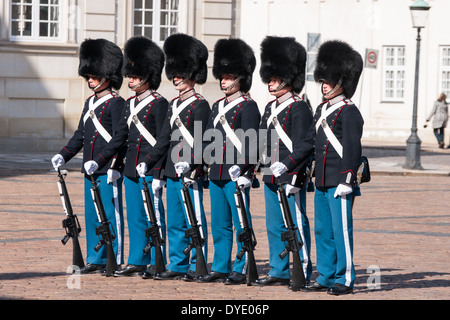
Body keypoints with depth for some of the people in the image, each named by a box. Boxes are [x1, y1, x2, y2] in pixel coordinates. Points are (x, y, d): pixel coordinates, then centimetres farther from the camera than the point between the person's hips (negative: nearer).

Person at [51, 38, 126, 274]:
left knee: (111, 214, -3)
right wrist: (63, 155, 9)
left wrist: (114, 167, -20)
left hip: (108, 172, -8)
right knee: (92, 216, 10)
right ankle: (95, 260, 17)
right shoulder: (90, 103, 16)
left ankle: (114, 261, 3)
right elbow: (80, 135, 20)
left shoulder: (116, 104, -9)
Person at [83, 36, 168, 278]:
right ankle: (136, 262, 16)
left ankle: (156, 264, 4)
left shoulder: (159, 104, -9)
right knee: (135, 218, 10)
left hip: (150, 171, -8)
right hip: (131, 171, 8)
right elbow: (119, 137, 17)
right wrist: (97, 161, 10)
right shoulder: (131, 104, 13)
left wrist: (158, 175, -16)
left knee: (154, 217, -1)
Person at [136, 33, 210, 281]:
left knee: (195, 221, -3)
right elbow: (165, 140, 18)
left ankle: (197, 267, 2)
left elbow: (202, 142, -16)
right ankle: (178, 265, 17)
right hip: (172, 173, 8)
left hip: (191, 174, -8)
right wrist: (147, 162, 10)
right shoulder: (174, 105, 16)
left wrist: (190, 164, -30)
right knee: (175, 223, 11)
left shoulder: (200, 106, -8)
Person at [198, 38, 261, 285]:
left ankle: (241, 270, 2)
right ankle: (220, 268, 17)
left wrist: (243, 169, -23)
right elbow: (208, 138, 21)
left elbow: (250, 142, -15)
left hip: (236, 175, -8)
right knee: (219, 225, 11)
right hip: (216, 174, 8)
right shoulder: (218, 106, 16)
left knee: (241, 224, -2)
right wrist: (210, 157, 6)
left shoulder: (248, 107, -7)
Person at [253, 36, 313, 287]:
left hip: (291, 179, -8)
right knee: (275, 226, 11)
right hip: (271, 179, 8)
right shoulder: (271, 108, 15)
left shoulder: (299, 109, -10)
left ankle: (303, 273, 3)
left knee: (296, 225, -3)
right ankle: (279, 272, 17)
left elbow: (302, 148, -16)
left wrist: (286, 167, -24)